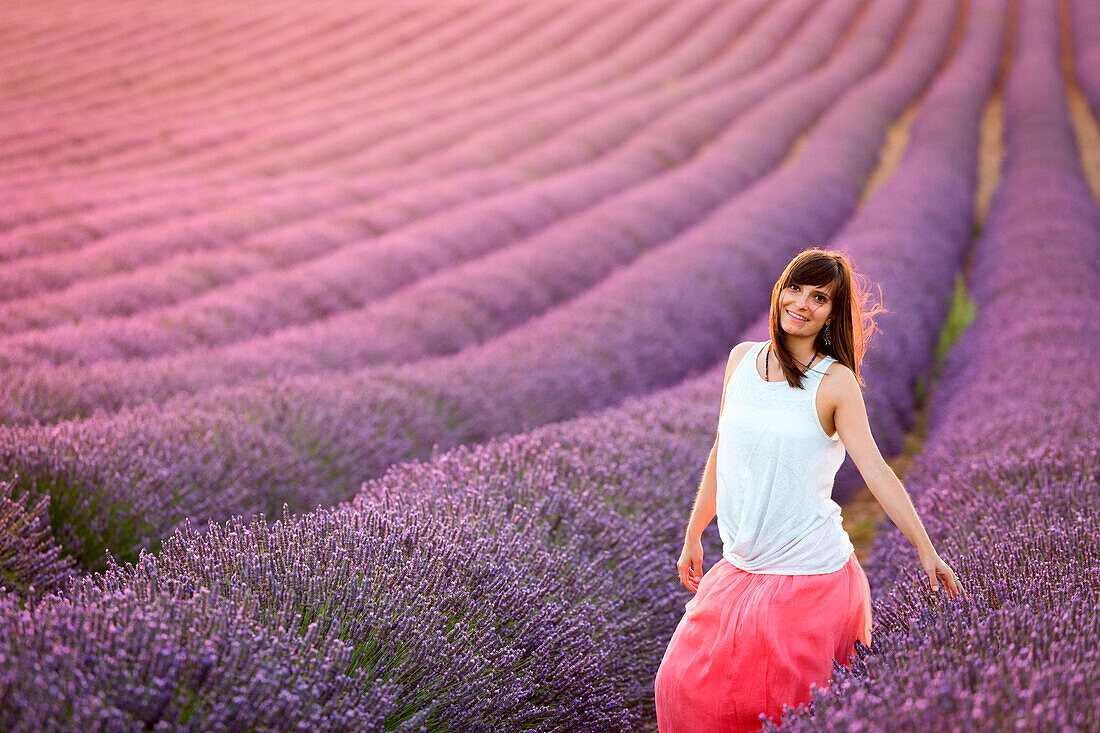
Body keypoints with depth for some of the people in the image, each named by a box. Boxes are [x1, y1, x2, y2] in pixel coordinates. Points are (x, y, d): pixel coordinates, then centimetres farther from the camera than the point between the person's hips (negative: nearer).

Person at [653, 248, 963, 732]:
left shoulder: (835, 382, -8)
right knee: (685, 688, 8)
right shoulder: (742, 359, 7)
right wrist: (693, 535, 20)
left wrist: (927, 552, -16)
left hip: (809, 576, -5)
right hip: (740, 568, 5)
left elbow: (875, 470, -11)